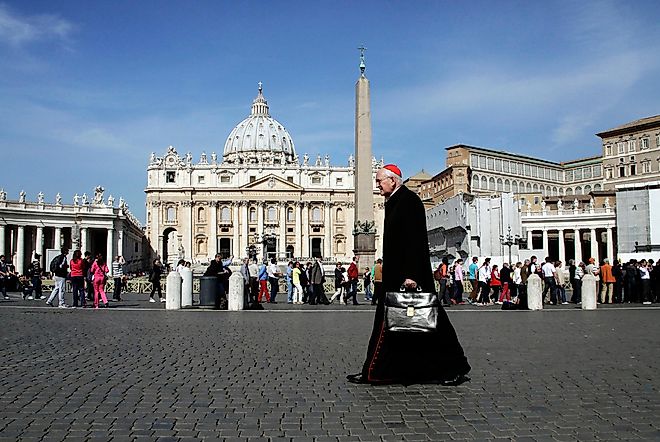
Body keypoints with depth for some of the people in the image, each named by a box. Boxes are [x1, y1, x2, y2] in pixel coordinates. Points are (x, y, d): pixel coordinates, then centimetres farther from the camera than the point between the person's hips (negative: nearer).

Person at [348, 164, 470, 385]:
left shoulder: (409, 200, -12)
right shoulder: (394, 203, 18)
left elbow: (415, 240, -20)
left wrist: (411, 275, -24)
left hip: (408, 273, -10)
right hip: (396, 274, 10)